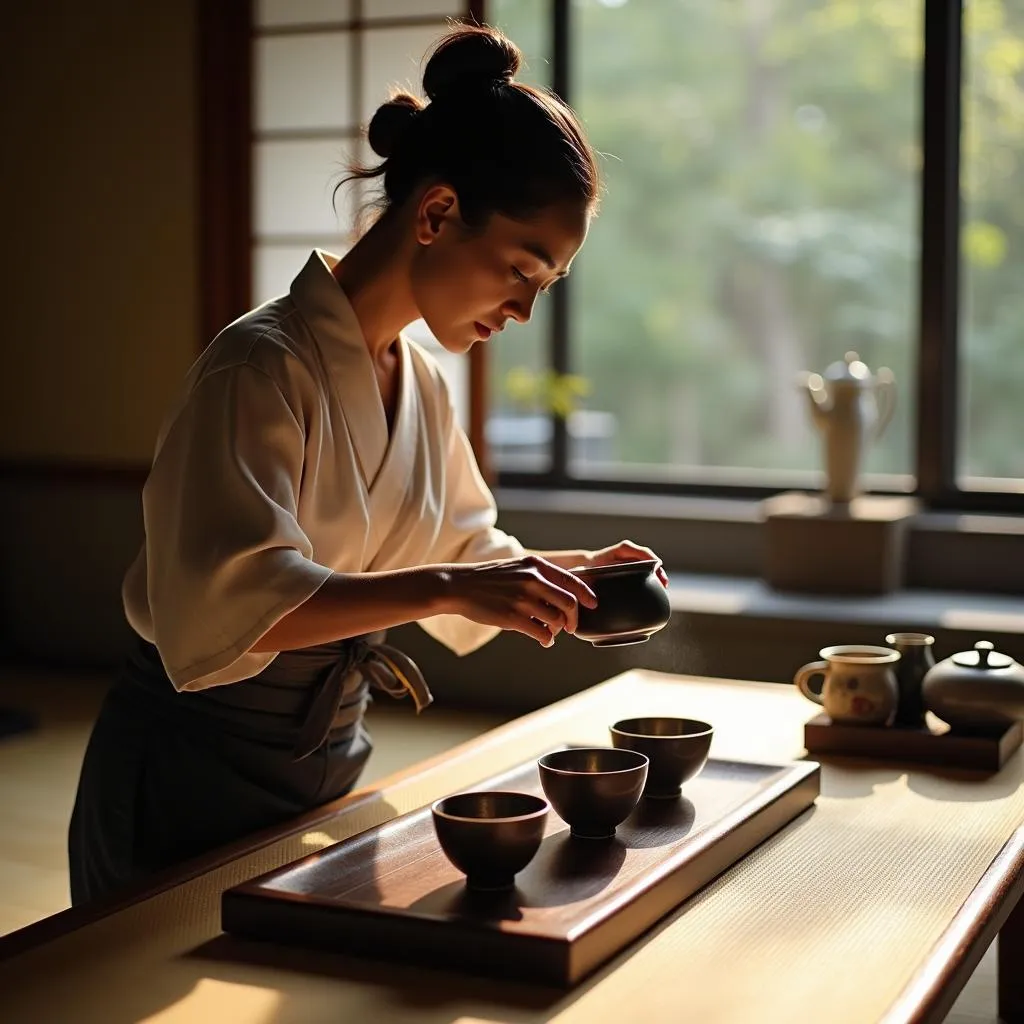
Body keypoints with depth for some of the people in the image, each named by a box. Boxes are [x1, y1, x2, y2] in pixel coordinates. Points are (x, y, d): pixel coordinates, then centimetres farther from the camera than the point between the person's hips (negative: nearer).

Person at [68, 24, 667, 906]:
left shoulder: (420, 381, 5)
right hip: (193, 775, -8)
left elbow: (463, 549, 18)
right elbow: (232, 602, -31)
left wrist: (568, 571, 0)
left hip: (329, 757, 8)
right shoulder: (264, 366, -21)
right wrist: (447, 588, -37)